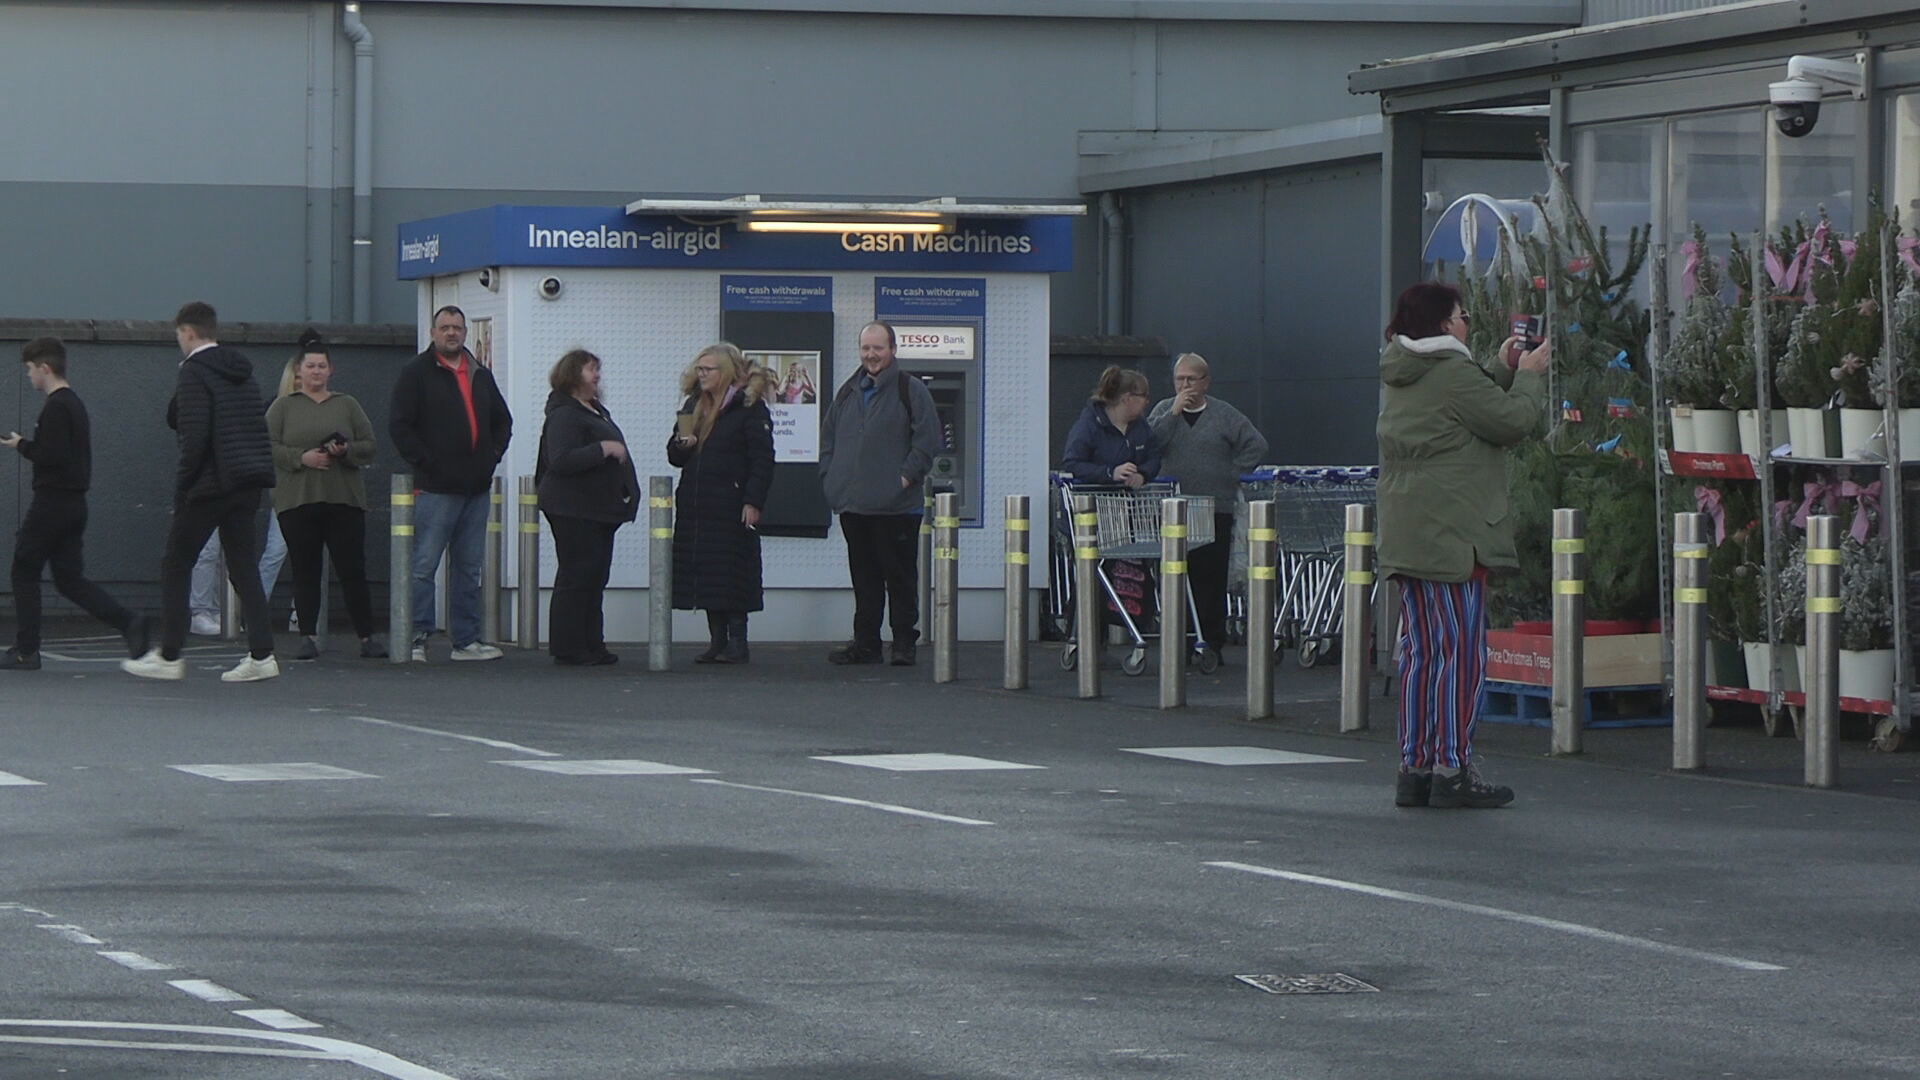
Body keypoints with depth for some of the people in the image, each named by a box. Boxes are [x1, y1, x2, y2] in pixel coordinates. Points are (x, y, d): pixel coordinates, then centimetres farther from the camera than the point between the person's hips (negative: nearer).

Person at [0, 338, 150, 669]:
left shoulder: (56, 408, -15)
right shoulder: (74, 404, 16)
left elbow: (53, 456, -22)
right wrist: (28, 445, 15)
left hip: (52, 502, -9)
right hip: (75, 502, 9)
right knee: (70, 579, 8)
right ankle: (129, 624, -7)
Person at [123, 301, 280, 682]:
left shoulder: (195, 372, -10)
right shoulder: (242, 372, 15)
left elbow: (194, 436, -18)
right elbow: (257, 428, 16)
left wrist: (181, 486, -12)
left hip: (211, 483, -7)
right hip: (249, 485, 7)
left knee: (175, 565, 4)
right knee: (243, 567, 9)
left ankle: (168, 657, 6)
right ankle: (261, 654, 0)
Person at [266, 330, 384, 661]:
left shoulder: (347, 406, 13)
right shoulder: (283, 407, 8)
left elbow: (369, 447, 10)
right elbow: (268, 448, 0)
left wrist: (345, 451, -10)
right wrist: (301, 458, -14)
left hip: (344, 500, 1)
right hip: (296, 500, -1)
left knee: (353, 571, -3)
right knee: (305, 572, 0)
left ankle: (367, 637, 1)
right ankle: (308, 637, 6)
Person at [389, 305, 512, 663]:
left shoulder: (481, 376, 17)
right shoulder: (417, 374, -2)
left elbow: (503, 421, 27)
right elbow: (399, 425, -8)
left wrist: (493, 455, 11)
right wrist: (425, 462, -14)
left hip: (476, 488, 6)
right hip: (436, 487, -6)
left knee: (469, 567, 10)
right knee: (424, 565, -7)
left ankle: (466, 640, 14)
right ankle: (417, 638, -5)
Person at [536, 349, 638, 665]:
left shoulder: (596, 411, 17)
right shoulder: (564, 414, -14)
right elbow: (561, 460, -25)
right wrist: (603, 449, -25)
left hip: (599, 510, 10)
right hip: (574, 511, -10)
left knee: (595, 579, 10)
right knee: (576, 577, -7)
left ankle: (592, 645, 14)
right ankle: (567, 648, -4)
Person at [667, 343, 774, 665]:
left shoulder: (749, 407, -5)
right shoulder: (694, 406, 16)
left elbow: (761, 460, -9)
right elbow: (675, 457, 21)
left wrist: (753, 503, -16)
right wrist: (681, 445, -3)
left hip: (730, 505, -7)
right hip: (695, 505, 7)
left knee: (731, 575, -6)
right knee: (706, 577, 6)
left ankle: (736, 641, -1)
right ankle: (717, 641, 11)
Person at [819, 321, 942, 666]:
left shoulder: (910, 391, -2)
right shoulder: (848, 393, 16)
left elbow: (928, 440, -6)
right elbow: (828, 439, 23)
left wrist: (907, 477, -12)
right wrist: (830, 479, 11)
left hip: (895, 507, -6)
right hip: (853, 506, 6)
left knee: (900, 577, -1)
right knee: (864, 577, 10)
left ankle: (904, 645, 3)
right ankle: (865, 644, 15)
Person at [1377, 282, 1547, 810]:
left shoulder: (1400, 377, 15)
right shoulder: (1453, 373, -13)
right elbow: (1514, 421, -10)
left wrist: (1499, 368, 28)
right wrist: (1529, 376, 5)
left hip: (1408, 537, 9)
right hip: (1451, 533, -9)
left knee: (1420, 650, 11)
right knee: (1461, 650, -6)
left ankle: (1414, 767, 11)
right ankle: (1452, 770, -8)